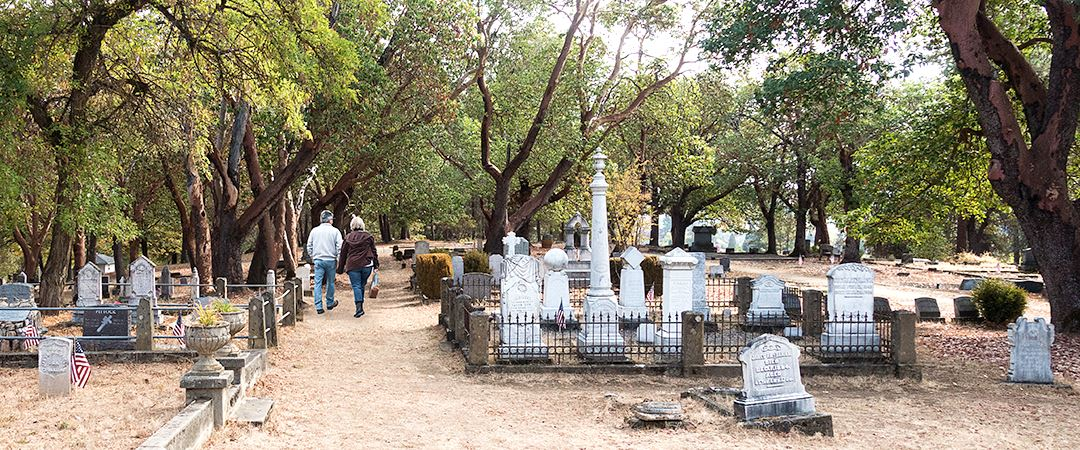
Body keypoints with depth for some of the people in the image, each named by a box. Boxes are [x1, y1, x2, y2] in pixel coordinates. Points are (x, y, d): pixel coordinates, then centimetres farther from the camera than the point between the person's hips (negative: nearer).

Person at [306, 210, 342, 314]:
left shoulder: (314, 230, 5)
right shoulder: (335, 231, -3)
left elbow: (309, 246, 9)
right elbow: (339, 247, -6)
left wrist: (312, 257, 19)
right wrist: (338, 260, 1)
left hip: (318, 260, 1)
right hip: (330, 260, -1)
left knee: (318, 283, 1)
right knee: (330, 283, 13)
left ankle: (318, 306, -4)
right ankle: (330, 303, 25)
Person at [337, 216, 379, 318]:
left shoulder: (348, 238, 5)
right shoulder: (368, 237, 3)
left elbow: (343, 254, 10)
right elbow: (374, 252, 5)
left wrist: (341, 268, 17)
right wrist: (376, 265, 11)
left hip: (352, 265, -1)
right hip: (366, 265, 1)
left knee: (356, 286, -2)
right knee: (362, 285, 14)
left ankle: (359, 307, -18)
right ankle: (360, 305, 17)